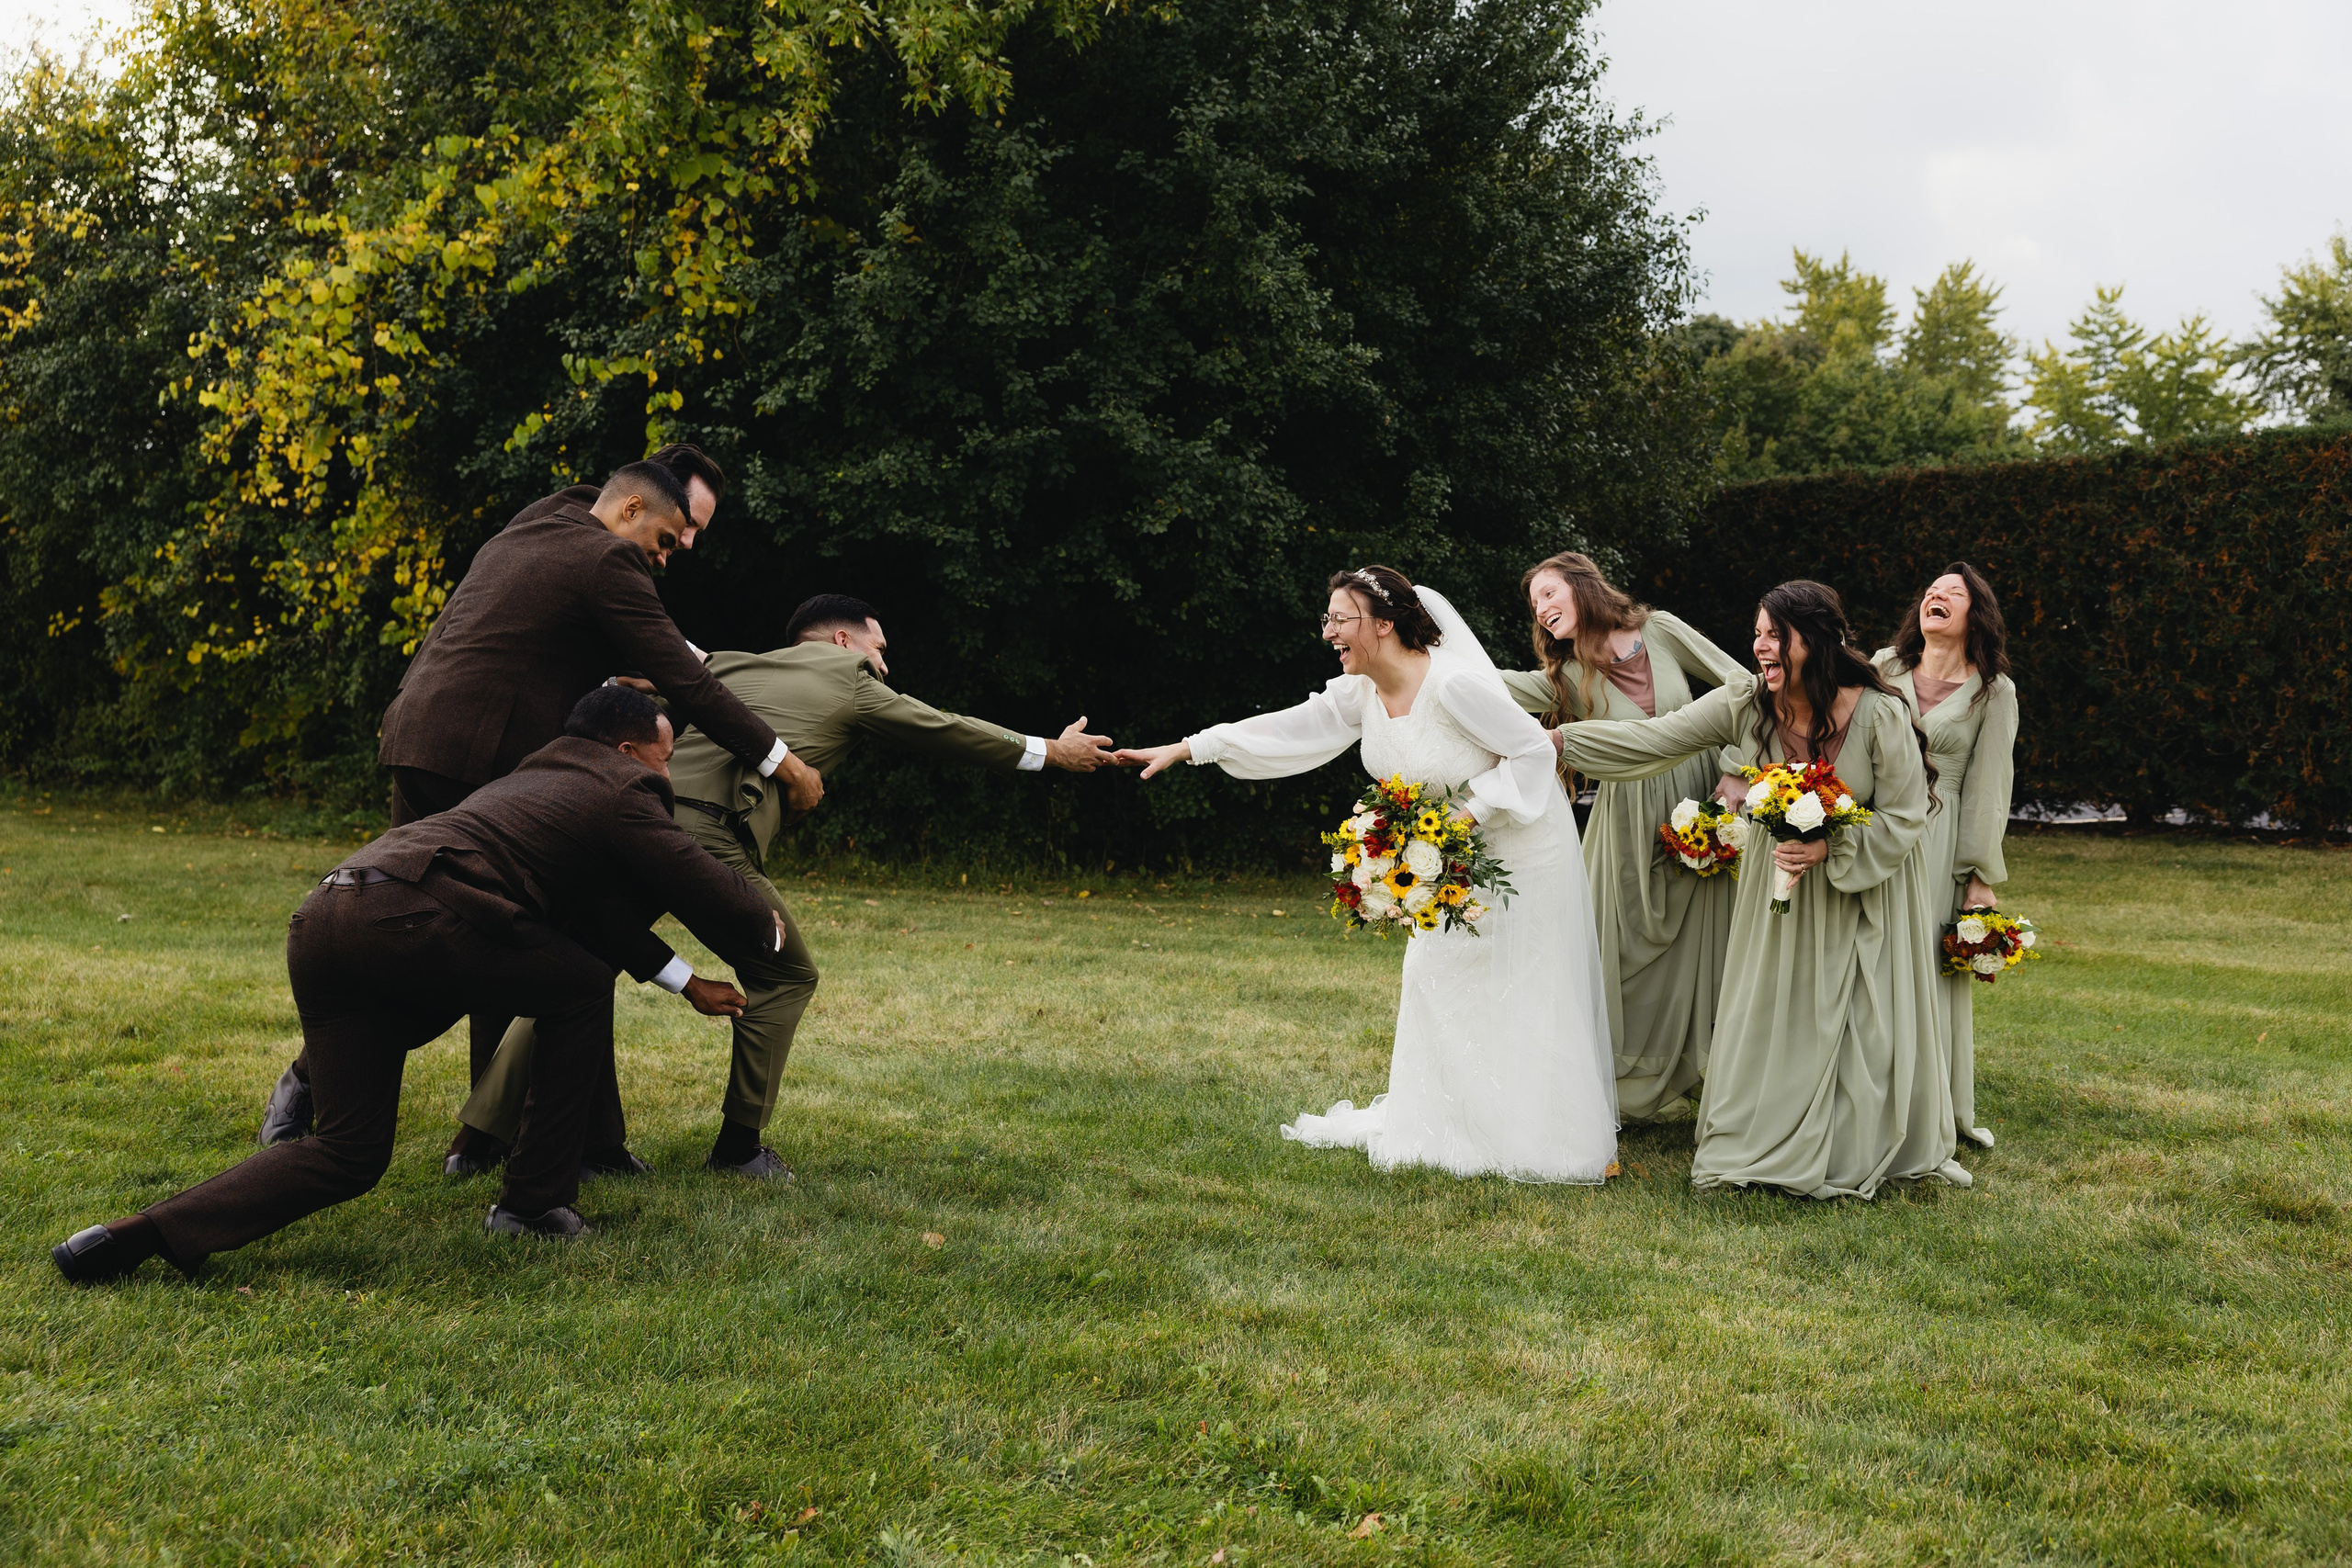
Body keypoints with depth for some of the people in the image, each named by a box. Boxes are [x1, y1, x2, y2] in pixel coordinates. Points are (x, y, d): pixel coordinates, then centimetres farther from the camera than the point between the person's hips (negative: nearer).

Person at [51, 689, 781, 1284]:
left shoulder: (531, 779, 36)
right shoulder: (623, 795, 10)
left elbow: (598, 908, 47)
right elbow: (711, 894, 12)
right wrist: (767, 929, 33)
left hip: (323, 921, 8)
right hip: (408, 918, -8)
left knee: (349, 1154, 12)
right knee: (584, 988, 13)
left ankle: (148, 1233, -3)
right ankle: (535, 1202, 16)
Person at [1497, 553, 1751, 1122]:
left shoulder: (1661, 632, -1)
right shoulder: (1566, 677, -1)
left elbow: (1742, 683, 2)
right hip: (1631, 825, 0)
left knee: (1699, 943, 4)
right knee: (1632, 952, 3)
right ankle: (1639, 1088, 17)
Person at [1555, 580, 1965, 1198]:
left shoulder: (1880, 715, -23)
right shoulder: (1743, 708, -14)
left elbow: (1903, 818, -17)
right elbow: (1652, 740, -12)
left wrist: (1829, 848, -29)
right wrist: (1557, 740, -18)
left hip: (1867, 894, -3)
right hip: (1780, 881, 3)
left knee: (1862, 1025, 5)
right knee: (1771, 1017, 7)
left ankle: (1861, 1155, 23)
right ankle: (1768, 1150, 22)